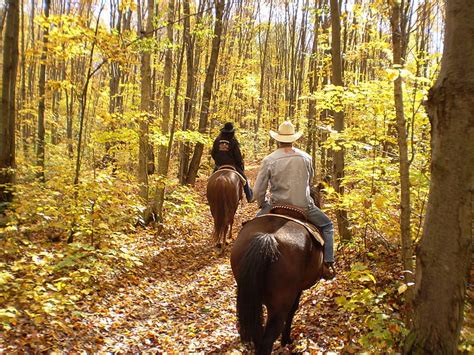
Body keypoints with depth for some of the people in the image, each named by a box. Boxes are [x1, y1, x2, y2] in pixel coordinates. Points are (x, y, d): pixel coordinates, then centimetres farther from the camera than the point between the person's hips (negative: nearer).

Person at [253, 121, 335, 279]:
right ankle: (327, 264, 15)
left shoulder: (269, 160, -9)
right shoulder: (306, 158, -1)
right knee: (327, 226, 25)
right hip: (304, 207, 1)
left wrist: (263, 206, 12)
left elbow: (258, 191, -8)